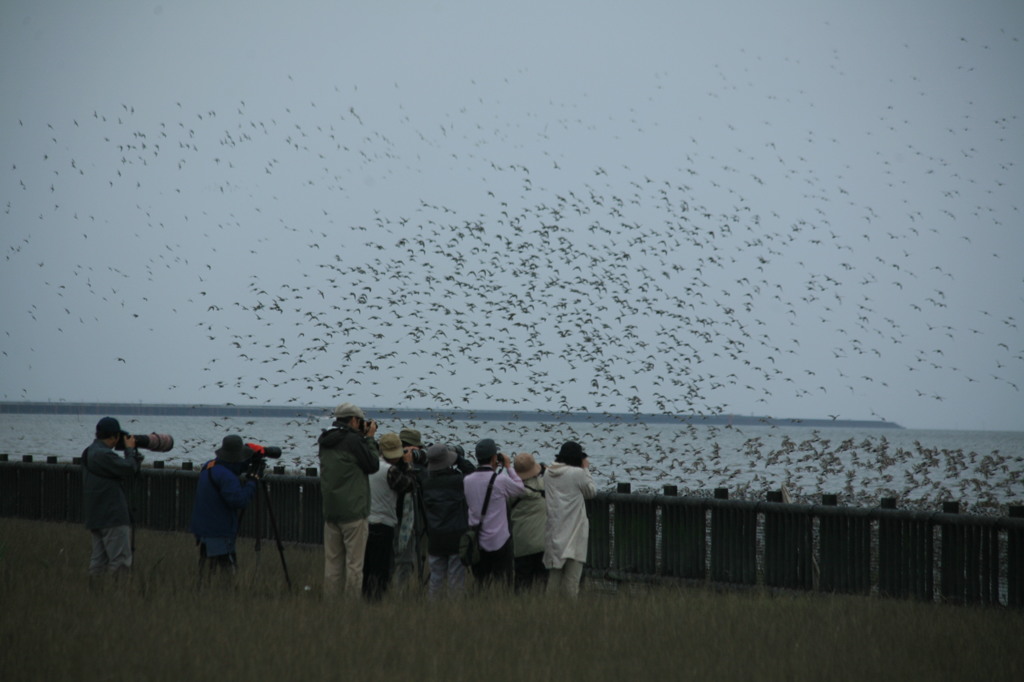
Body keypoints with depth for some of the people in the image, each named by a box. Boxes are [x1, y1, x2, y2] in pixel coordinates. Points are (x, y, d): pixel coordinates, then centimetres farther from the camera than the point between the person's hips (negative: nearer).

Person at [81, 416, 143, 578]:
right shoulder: (104, 455, -18)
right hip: (112, 516, -10)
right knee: (120, 560, -8)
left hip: (95, 516, 10)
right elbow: (129, 469, -16)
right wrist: (130, 449, 0)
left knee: (98, 559, 12)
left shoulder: (89, 453, 15)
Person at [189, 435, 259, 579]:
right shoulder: (225, 476, -20)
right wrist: (251, 484, -12)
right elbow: (238, 500, -25)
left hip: (203, 529, 10)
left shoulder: (209, 466, 9)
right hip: (218, 533, -10)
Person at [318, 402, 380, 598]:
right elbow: (373, 465, -4)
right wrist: (369, 438, 3)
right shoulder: (353, 440, -12)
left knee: (332, 562, 9)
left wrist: (365, 439, 14)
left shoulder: (325, 442, 11)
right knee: (354, 562, -3)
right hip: (353, 511, -7)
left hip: (330, 510, 7)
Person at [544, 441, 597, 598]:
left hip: (554, 530, 6)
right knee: (572, 576, -2)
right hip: (573, 531, -6)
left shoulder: (548, 473, 4)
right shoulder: (577, 473, -13)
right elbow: (591, 491, 0)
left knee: (554, 573, 14)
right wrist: (586, 469, 7)